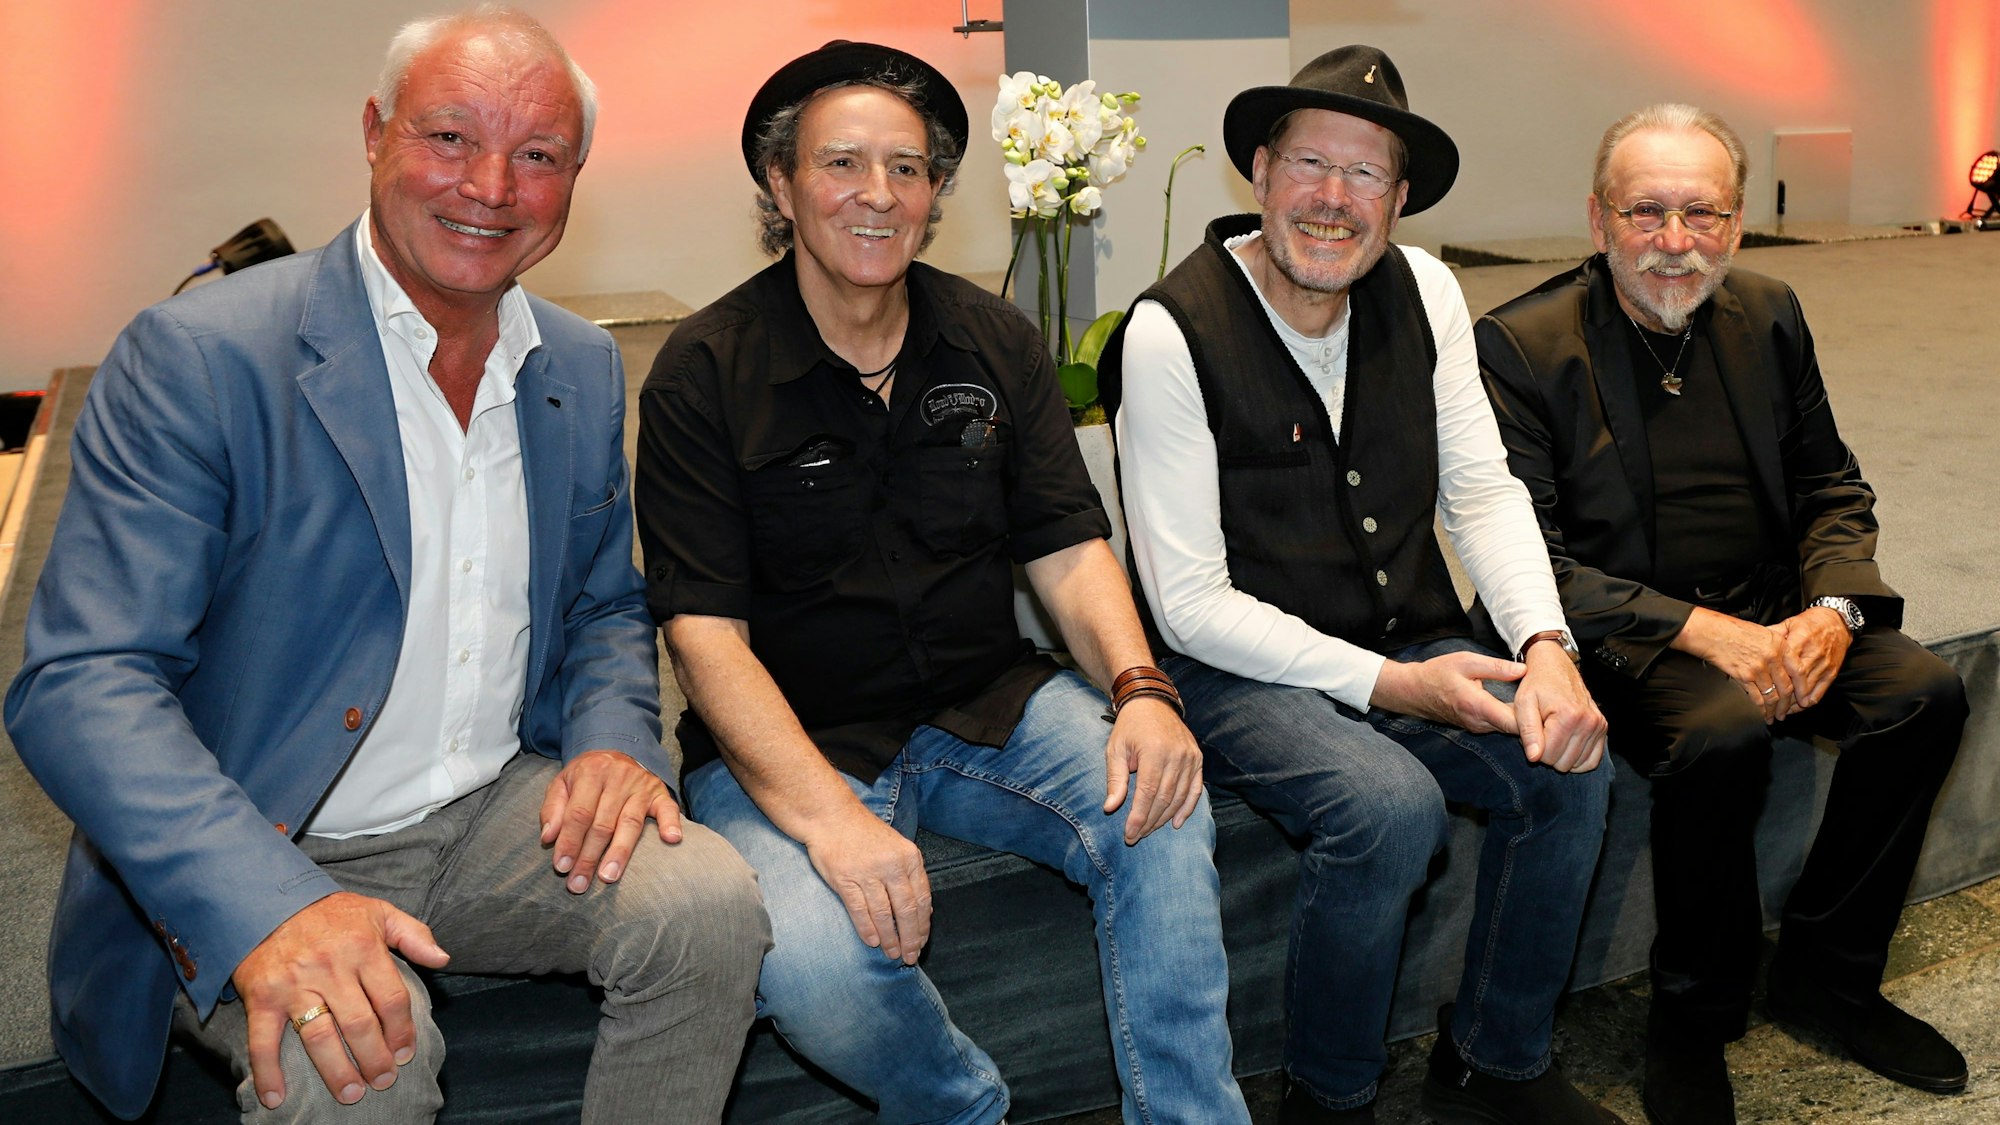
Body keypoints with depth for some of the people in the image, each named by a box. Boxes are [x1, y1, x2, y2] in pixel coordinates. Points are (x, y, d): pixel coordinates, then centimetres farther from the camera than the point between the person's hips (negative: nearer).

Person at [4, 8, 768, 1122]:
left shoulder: (584, 368, 4)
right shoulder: (196, 357, -15)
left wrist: (616, 739, -8)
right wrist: (267, 906, -35)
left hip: (496, 816, 5)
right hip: (249, 859, -4)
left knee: (712, 901, -19)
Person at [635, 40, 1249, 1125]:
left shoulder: (994, 341, 5)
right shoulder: (704, 372, -8)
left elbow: (1068, 549, 4)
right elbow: (704, 627, -14)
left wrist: (1140, 687, -18)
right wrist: (825, 813, -27)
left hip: (987, 706, 4)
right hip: (787, 740, -3)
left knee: (1164, 813, -23)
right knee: (812, 963, -30)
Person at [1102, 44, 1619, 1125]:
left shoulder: (1424, 291, 2)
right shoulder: (1172, 332, -16)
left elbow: (1484, 492, 2)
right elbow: (1190, 607, -17)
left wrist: (1547, 648, -16)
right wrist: (1389, 685, -22)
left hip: (1410, 648, 6)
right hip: (1240, 669, -5)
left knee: (1570, 764, -16)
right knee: (1390, 807, -29)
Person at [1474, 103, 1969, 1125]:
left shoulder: (1767, 316, 7)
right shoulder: (1521, 346, -11)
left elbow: (1831, 485, 12)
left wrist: (1832, 609, -10)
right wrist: (1705, 632, -24)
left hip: (1770, 610, 6)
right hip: (1620, 633, -6)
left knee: (1925, 693, -16)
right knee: (1724, 732, -32)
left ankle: (1825, 975, 5)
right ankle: (1693, 1017, -7)